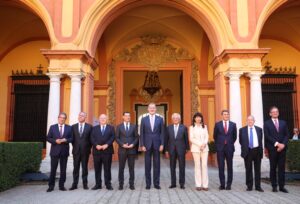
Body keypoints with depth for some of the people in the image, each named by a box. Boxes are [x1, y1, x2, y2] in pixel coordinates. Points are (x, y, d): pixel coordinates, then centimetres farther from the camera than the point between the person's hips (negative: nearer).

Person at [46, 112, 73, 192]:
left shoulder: (69, 128, 7)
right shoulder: (52, 127, 5)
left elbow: (71, 138, 3)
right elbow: (48, 138, 2)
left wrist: (65, 140, -16)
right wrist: (55, 141, -15)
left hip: (64, 151, 1)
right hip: (55, 151, -1)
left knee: (63, 170, 6)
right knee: (53, 169, 2)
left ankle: (61, 185, 15)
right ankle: (51, 186, 12)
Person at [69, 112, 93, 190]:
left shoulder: (89, 127, 2)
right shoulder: (73, 126, 7)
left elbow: (91, 138, 4)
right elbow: (72, 138, 9)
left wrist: (89, 147, -1)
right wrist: (74, 146, 3)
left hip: (85, 150, -1)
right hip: (76, 150, 1)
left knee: (84, 168, 6)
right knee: (76, 168, 5)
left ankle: (85, 184, 14)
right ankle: (74, 184, 12)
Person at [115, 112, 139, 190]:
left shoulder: (134, 126, 8)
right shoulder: (119, 126, 6)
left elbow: (136, 137, 6)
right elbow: (117, 138, 2)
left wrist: (133, 144, -9)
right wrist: (122, 144, -12)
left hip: (132, 149, 1)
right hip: (122, 149, -1)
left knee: (131, 167, 4)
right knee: (121, 168, 4)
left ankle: (131, 184, 12)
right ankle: (121, 184, 12)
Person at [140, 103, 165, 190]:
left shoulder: (160, 119, 4)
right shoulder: (144, 119, 4)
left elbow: (162, 132, 3)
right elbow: (142, 133, 3)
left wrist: (162, 144, -4)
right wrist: (142, 145, -4)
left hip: (157, 144, 0)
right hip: (147, 144, 0)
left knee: (157, 164, 5)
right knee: (147, 165, 5)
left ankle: (156, 183, 13)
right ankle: (148, 183, 13)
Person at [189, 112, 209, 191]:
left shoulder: (204, 126, 12)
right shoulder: (192, 127, 5)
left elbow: (207, 137, 6)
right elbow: (191, 138, -2)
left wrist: (204, 144, -12)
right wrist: (199, 145, -12)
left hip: (205, 148, 2)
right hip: (195, 148, -2)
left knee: (204, 165, -2)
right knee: (197, 166, -1)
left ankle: (205, 185, 0)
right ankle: (198, 185, 2)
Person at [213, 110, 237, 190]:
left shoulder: (233, 124, 5)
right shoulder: (217, 124, 2)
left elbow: (234, 136, 13)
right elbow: (215, 136, 11)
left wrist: (230, 144, 13)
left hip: (229, 148, 1)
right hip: (220, 148, -1)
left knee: (229, 167, 5)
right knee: (221, 167, 1)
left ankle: (229, 184, 13)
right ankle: (222, 184, 8)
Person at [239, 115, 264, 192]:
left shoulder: (259, 129, 8)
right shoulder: (242, 130, 3)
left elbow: (261, 140, 12)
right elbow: (241, 141, 10)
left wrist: (261, 150, 7)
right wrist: (244, 148, 6)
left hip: (257, 151, 1)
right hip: (247, 151, -1)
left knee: (257, 169, 6)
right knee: (248, 169, 5)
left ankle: (258, 186, 13)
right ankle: (249, 186, 13)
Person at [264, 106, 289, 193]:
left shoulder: (283, 123, 14)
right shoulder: (267, 123, 3)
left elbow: (286, 135, 7)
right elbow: (267, 136, -7)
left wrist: (283, 144, -9)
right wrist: (277, 144, -15)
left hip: (282, 148, 3)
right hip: (272, 149, -3)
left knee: (282, 167, 3)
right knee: (273, 168, 4)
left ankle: (282, 186, 9)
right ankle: (274, 186, 10)